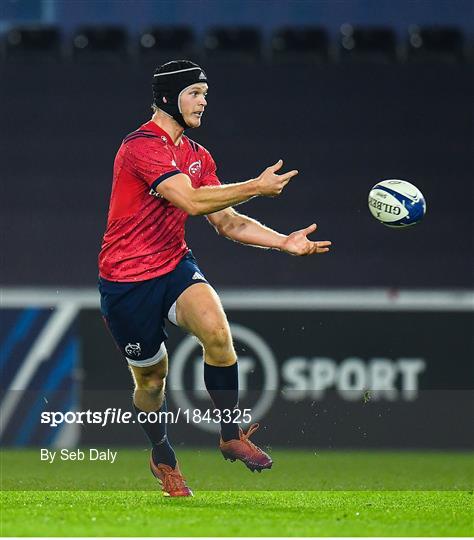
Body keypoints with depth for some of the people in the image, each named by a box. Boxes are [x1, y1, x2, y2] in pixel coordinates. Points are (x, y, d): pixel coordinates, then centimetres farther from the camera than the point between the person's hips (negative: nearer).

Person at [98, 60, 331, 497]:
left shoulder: (198, 156, 9)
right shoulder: (142, 146, -18)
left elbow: (227, 222, 8)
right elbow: (191, 201, -28)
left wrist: (283, 243, -4)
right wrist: (256, 187, -27)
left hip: (175, 265, 5)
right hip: (127, 279, -5)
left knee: (217, 332, -25)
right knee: (151, 378, 6)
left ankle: (230, 436, -10)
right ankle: (162, 458, 35)